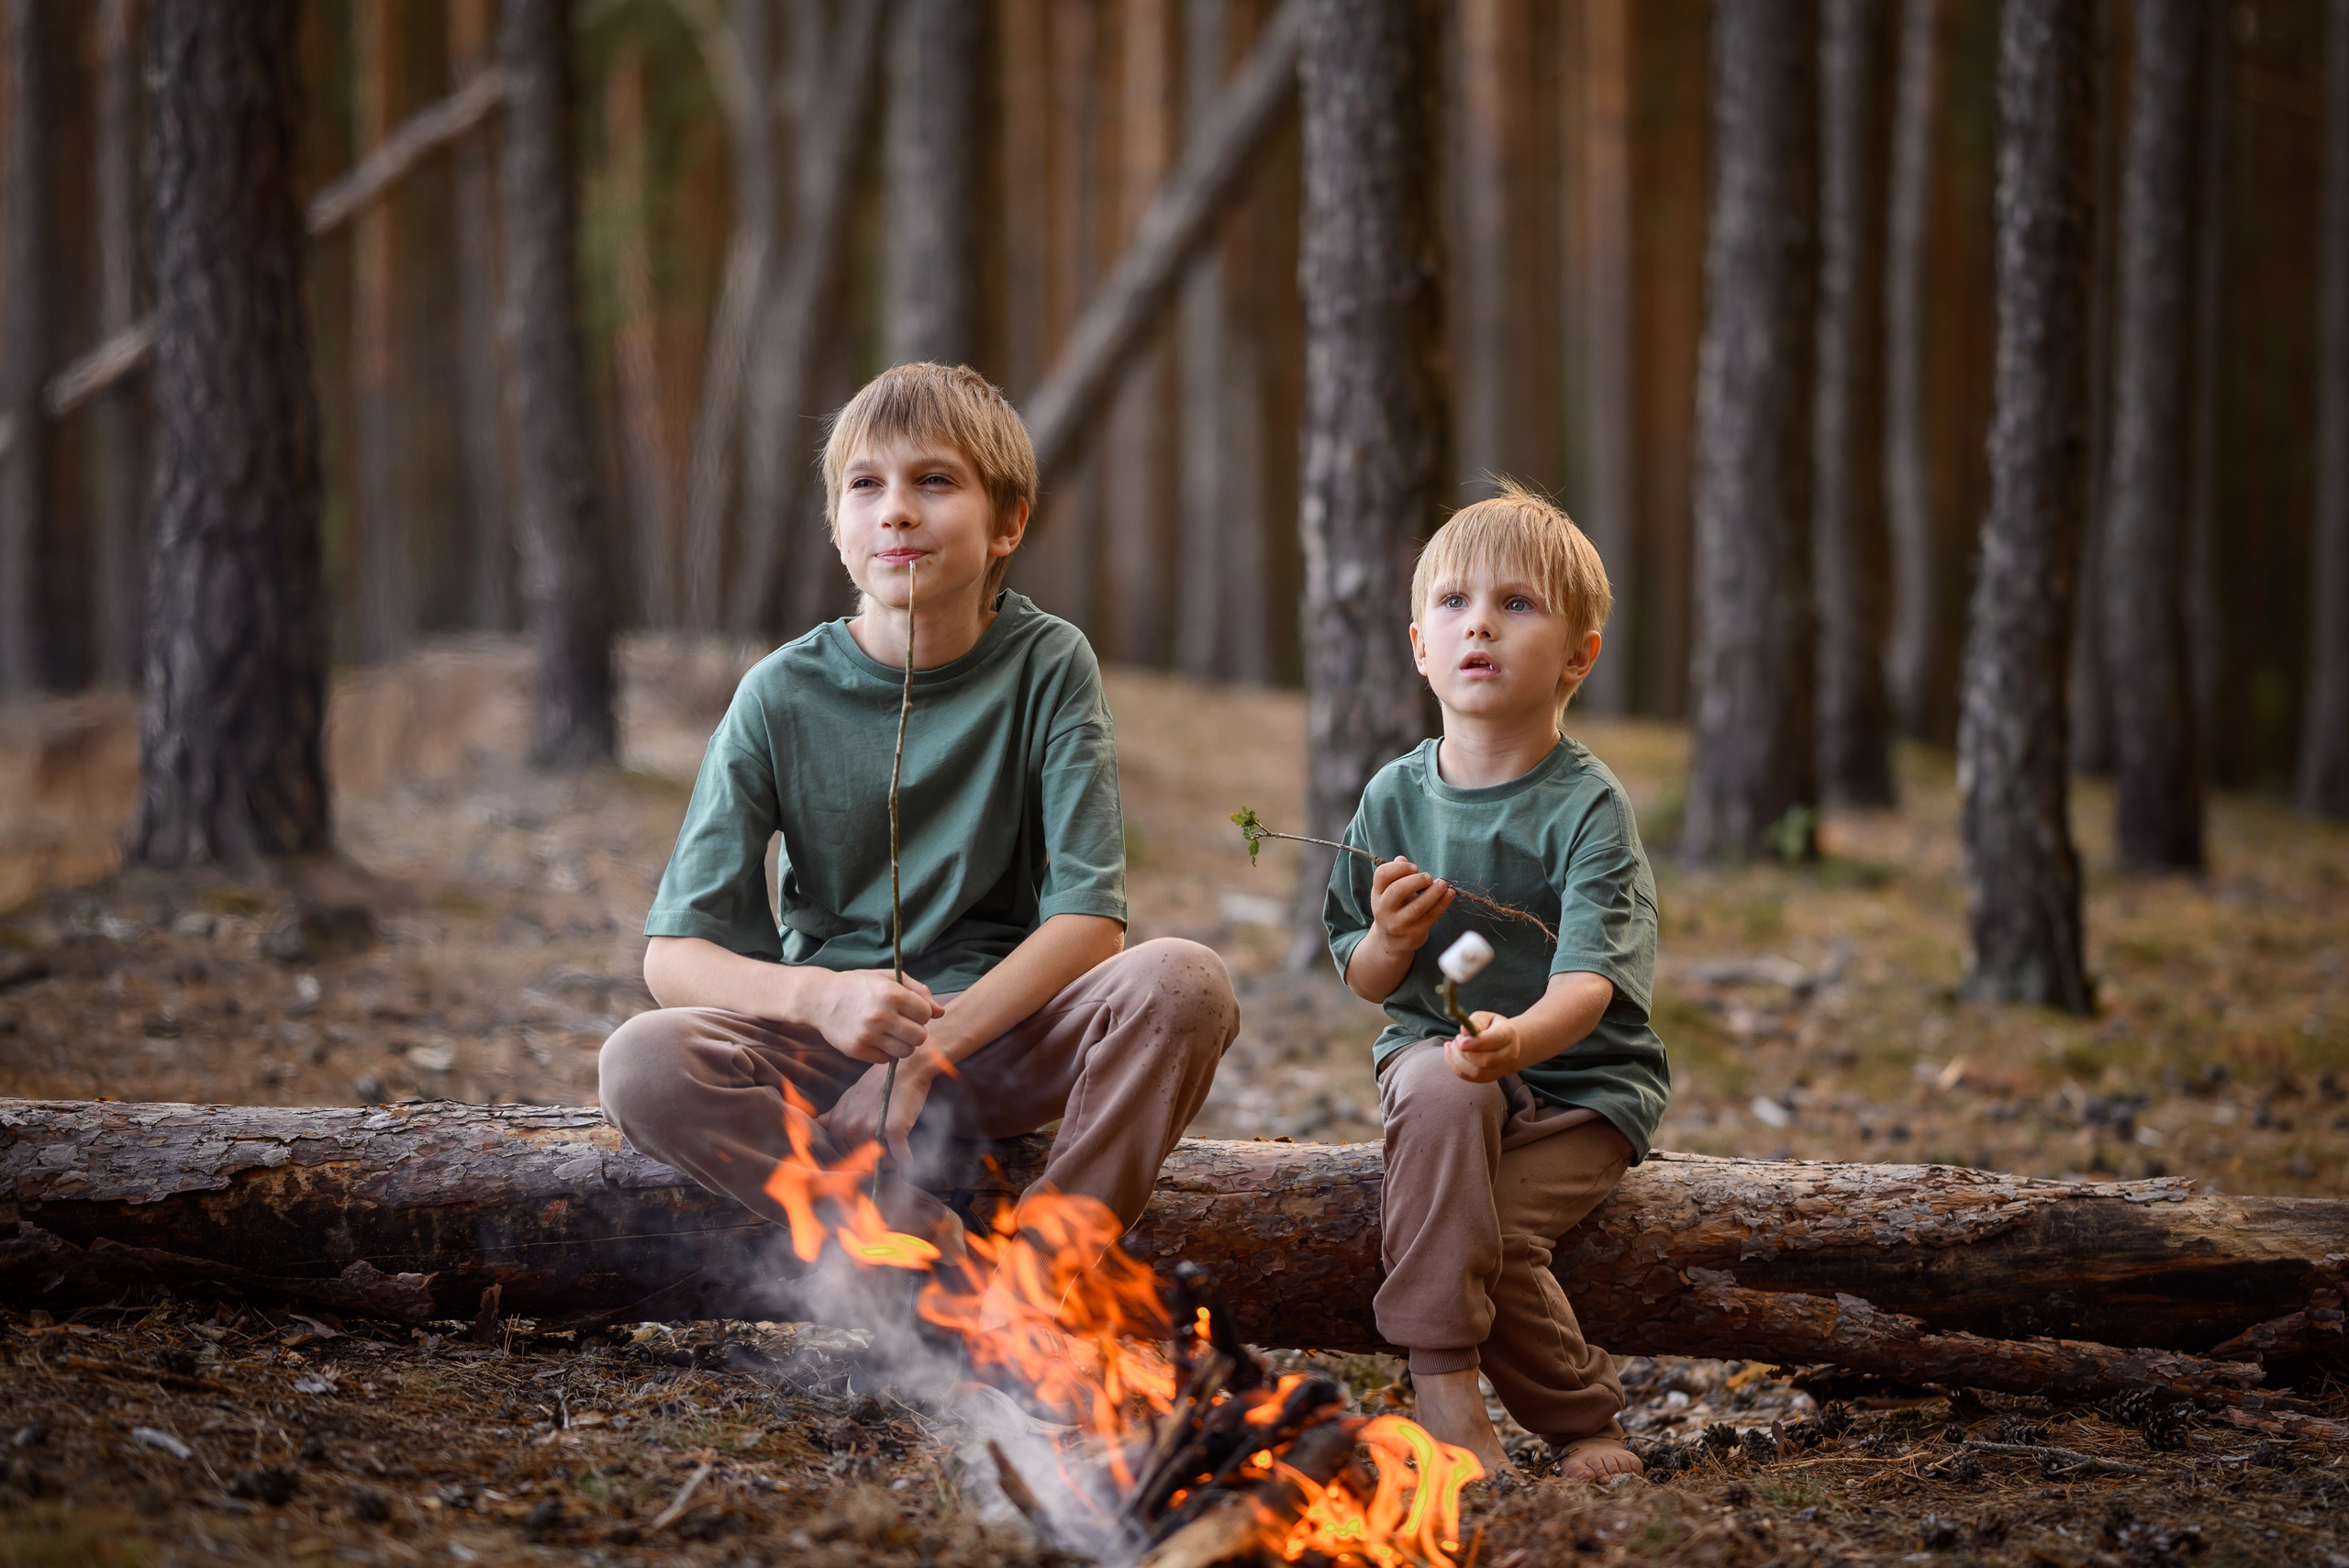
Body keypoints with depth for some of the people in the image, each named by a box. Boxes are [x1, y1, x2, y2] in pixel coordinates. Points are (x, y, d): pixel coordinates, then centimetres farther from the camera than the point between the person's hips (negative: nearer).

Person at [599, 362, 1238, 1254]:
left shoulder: (1048, 667, -5)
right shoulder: (782, 697, -5)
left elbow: (1089, 919, -10)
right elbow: (673, 956, -8)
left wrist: (930, 1047, -21)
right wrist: (821, 997, -28)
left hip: (1002, 1034, 0)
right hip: (833, 1045, 0)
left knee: (1186, 984, -29)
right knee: (641, 1066, -29)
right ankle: (958, 1262, -24)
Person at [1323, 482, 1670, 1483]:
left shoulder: (1587, 808, -12)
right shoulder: (1397, 798, 1)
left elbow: (1588, 983, -25)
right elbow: (1365, 981, 8)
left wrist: (1518, 1037, -47)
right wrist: (1391, 940, -17)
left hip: (1579, 1080, -3)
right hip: (1432, 1053, 3)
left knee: (1490, 1233, -25)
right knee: (1438, 1085, -32)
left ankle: (1586, 1421, 3)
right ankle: (1443, 1385, -28)